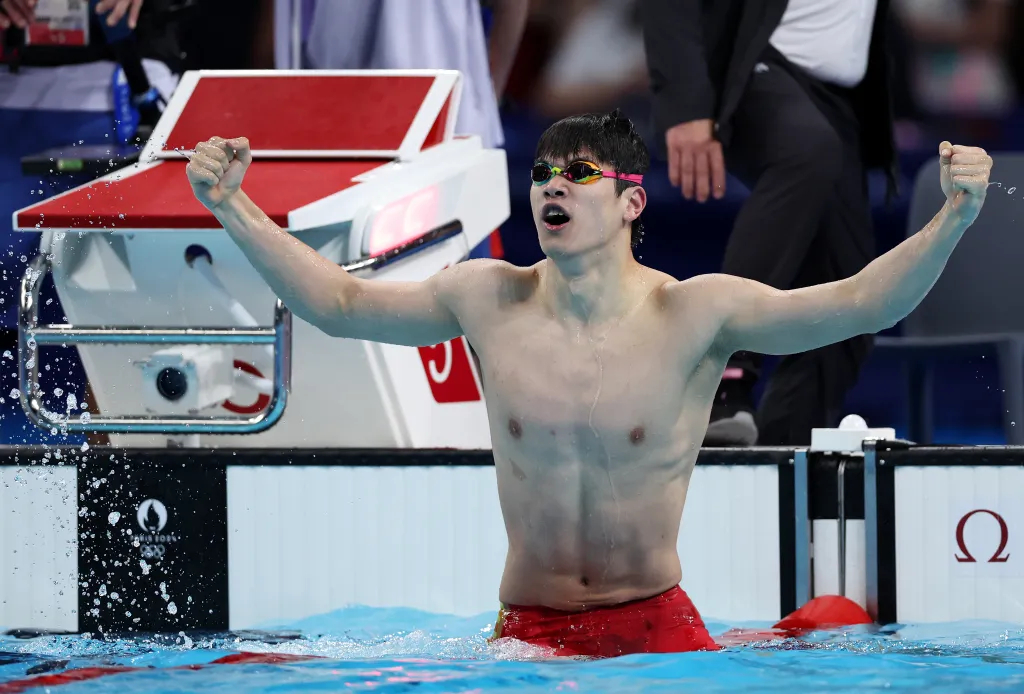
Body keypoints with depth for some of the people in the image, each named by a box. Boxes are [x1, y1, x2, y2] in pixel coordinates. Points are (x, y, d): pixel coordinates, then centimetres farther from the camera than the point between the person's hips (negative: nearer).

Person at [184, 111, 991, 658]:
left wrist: (951, 220, -30)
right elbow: (338, 303, 11)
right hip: (527, 631, 1)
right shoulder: (487, 300, 1)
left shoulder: (695, 314, -8)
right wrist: (232, 208, 5)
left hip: (657, 628, -1)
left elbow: (860, 303, -15)